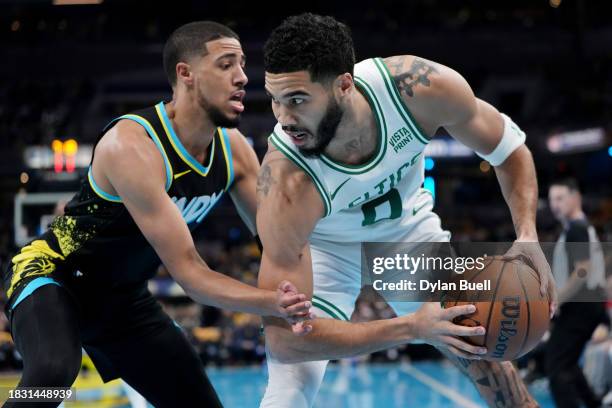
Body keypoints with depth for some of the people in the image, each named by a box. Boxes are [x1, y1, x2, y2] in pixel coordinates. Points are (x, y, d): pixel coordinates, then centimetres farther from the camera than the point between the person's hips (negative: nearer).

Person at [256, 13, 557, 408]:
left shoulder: (422, 85, -34)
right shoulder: (286, 185, -41)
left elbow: (508, 147, -13)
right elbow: (284, 335, -39)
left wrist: (527, 236, -28)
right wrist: (410, 328, -44)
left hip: (407, 226, 3)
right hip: (324, 246, -3)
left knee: (491, 362, 9)